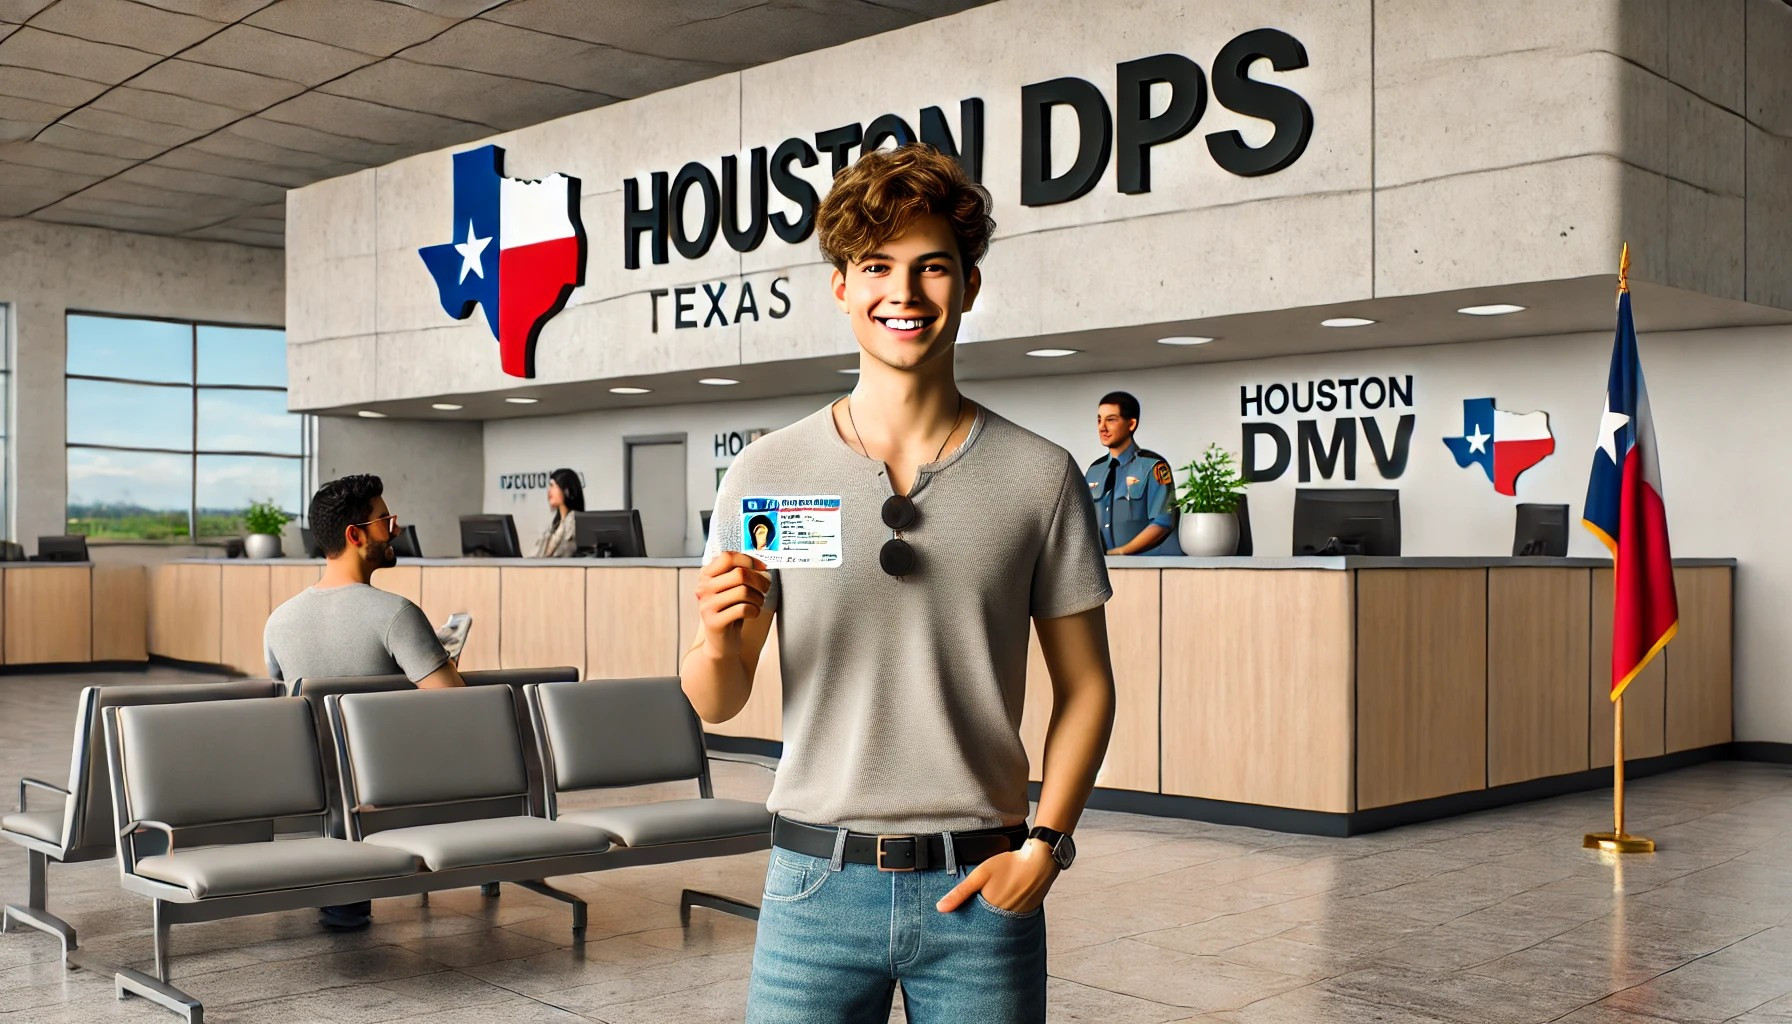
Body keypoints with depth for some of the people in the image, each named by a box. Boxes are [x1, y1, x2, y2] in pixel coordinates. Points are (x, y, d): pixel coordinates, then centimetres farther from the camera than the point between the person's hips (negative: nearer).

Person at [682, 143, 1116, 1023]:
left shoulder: (1039, 477, 0)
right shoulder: (765, 473, 0)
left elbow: (1084, 687, 5)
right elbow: (716, 704, 4)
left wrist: (1044, 846, -5)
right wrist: (718, 640, -17)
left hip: (978, 886, 0)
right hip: (817, 882, 0)